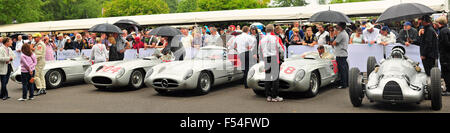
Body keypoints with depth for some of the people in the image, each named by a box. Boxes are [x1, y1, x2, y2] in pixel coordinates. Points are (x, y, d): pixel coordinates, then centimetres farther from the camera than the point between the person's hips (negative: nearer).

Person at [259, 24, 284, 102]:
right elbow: (282, 50, 0)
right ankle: (274, 96, -3)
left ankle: (268, 96, 9)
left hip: (266, 60, 4)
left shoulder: (262, 39, 10)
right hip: (274, 59, -4)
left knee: (267, 78, 8)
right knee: (275, 77, -2)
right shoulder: (276, 38, -3)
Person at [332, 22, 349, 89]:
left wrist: (333, 43, 6)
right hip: (345, 53, 10)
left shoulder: (341, 34, -17)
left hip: (340, 54, -10)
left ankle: (343, 84, -4)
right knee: (345, 69, 13)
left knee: (342, 70, -6)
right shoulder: (345, 33, 15)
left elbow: (334, 43, -14)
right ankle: (347, 83, 20)